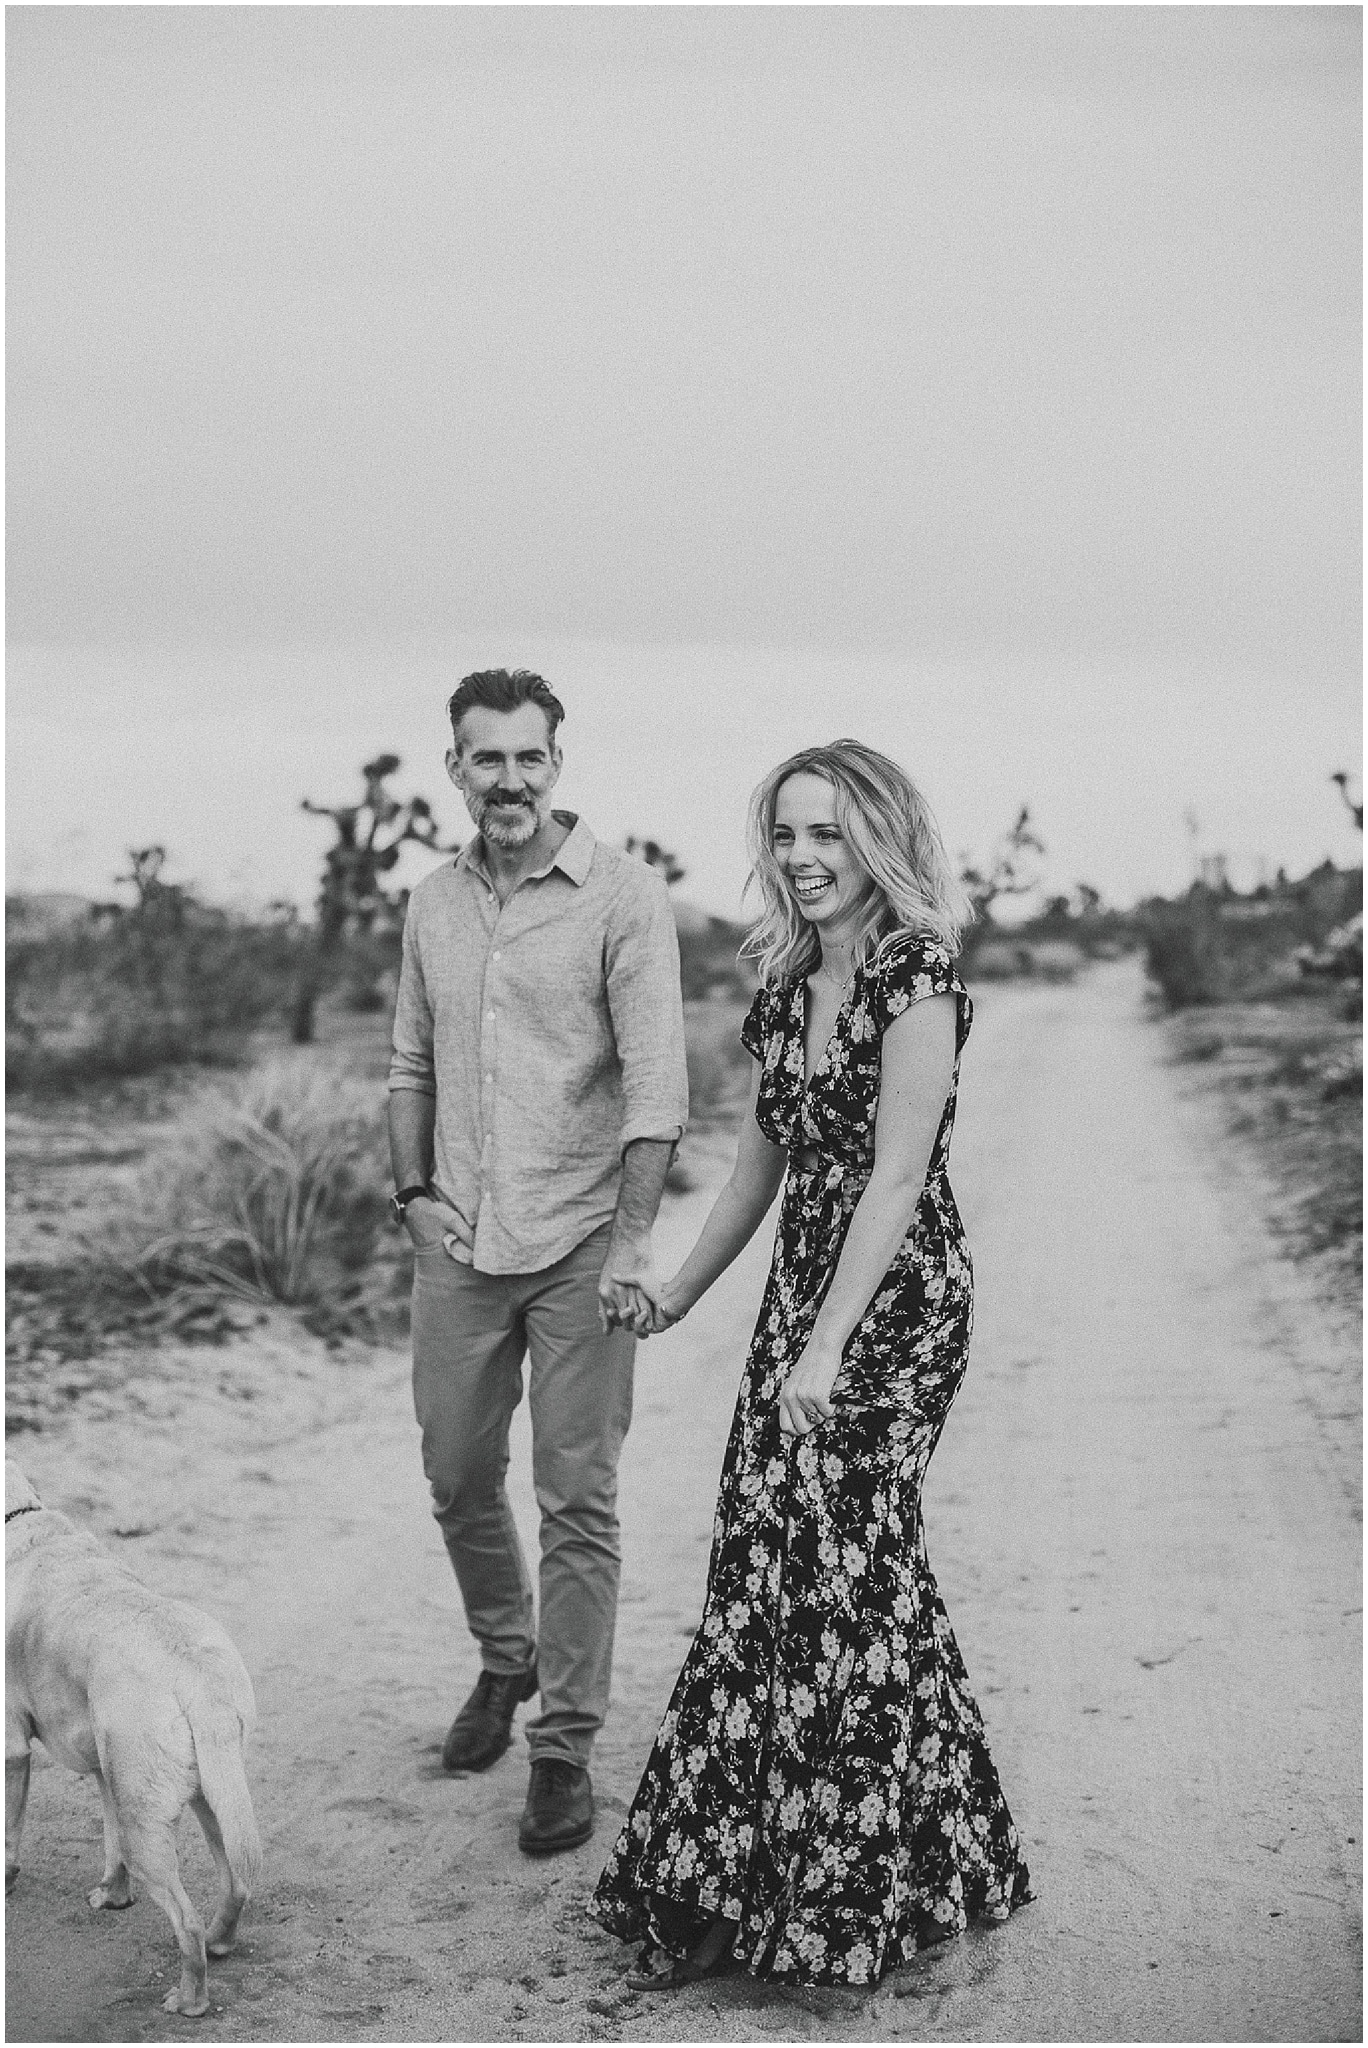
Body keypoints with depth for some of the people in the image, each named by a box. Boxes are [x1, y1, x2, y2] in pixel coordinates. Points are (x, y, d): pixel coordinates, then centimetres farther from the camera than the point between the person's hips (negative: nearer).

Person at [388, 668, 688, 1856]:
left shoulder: (622, 897, -7)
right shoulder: (434, 905, 10)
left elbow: (656, 1079, -12)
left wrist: (632, 1236, -21)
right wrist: (414, 1193, 4)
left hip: (578, 1249, -5)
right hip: (461, 1247, 5)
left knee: (577, 1502, -1)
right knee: (458, 1479, 15)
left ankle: (565, 1747, 9)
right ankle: (505, 1659, 40)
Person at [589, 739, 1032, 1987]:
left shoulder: (915, 976, -12)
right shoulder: (789, 988, 12)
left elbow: (897, 1179, -18)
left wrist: (827, 1345, -22)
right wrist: (676, 1297, 26)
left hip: (896, 1301, -7)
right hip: (802, 1294, 8)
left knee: (838, 1568, -5)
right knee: (770, 1567, 8)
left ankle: (844, 1895, 9)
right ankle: (738, 1885, 17)